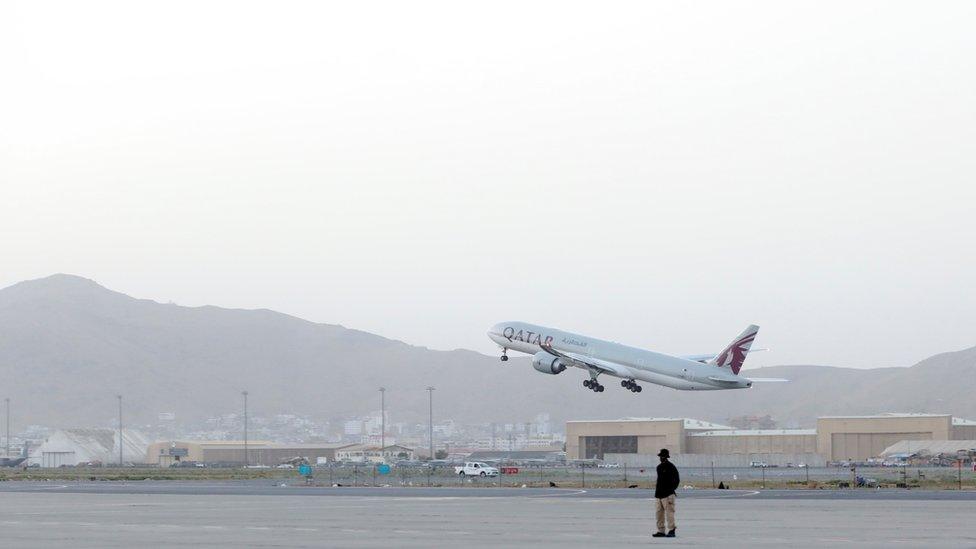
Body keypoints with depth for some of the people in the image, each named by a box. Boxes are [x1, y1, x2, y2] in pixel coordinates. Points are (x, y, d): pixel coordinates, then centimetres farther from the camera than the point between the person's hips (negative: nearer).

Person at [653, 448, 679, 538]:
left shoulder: (671, 467, -5)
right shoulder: (659, 467, 16)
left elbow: (677, 480, -5)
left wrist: (671, 489, -9)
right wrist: (657, 491, 17)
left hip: (667, 494, -8)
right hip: (658, 494, 8)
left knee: (669, 512, -10)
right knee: (659, 513, 7)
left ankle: (671, 530, -10)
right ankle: (661, 531, 11)